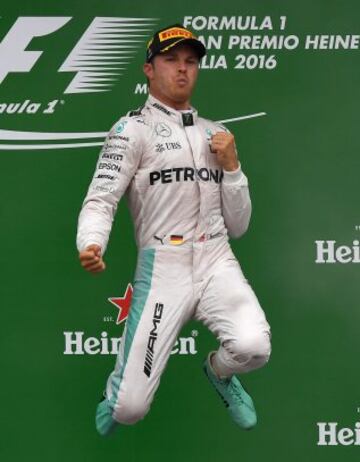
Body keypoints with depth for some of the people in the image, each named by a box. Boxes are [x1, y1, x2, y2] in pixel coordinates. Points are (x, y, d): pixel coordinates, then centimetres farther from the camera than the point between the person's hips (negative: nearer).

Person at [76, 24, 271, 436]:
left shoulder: (215, 134, 17)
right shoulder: (133, 129, 2)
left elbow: (238, 227, 17)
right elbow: (101, 200, -11)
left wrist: (231, 166, 2)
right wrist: (91, 245, -32)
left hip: (218, 263, 4)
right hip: (162, 267, -4)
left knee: (252, 347, -28)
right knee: (129, 410, -13)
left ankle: (219, 372, 11)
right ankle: (117, 394, 28)